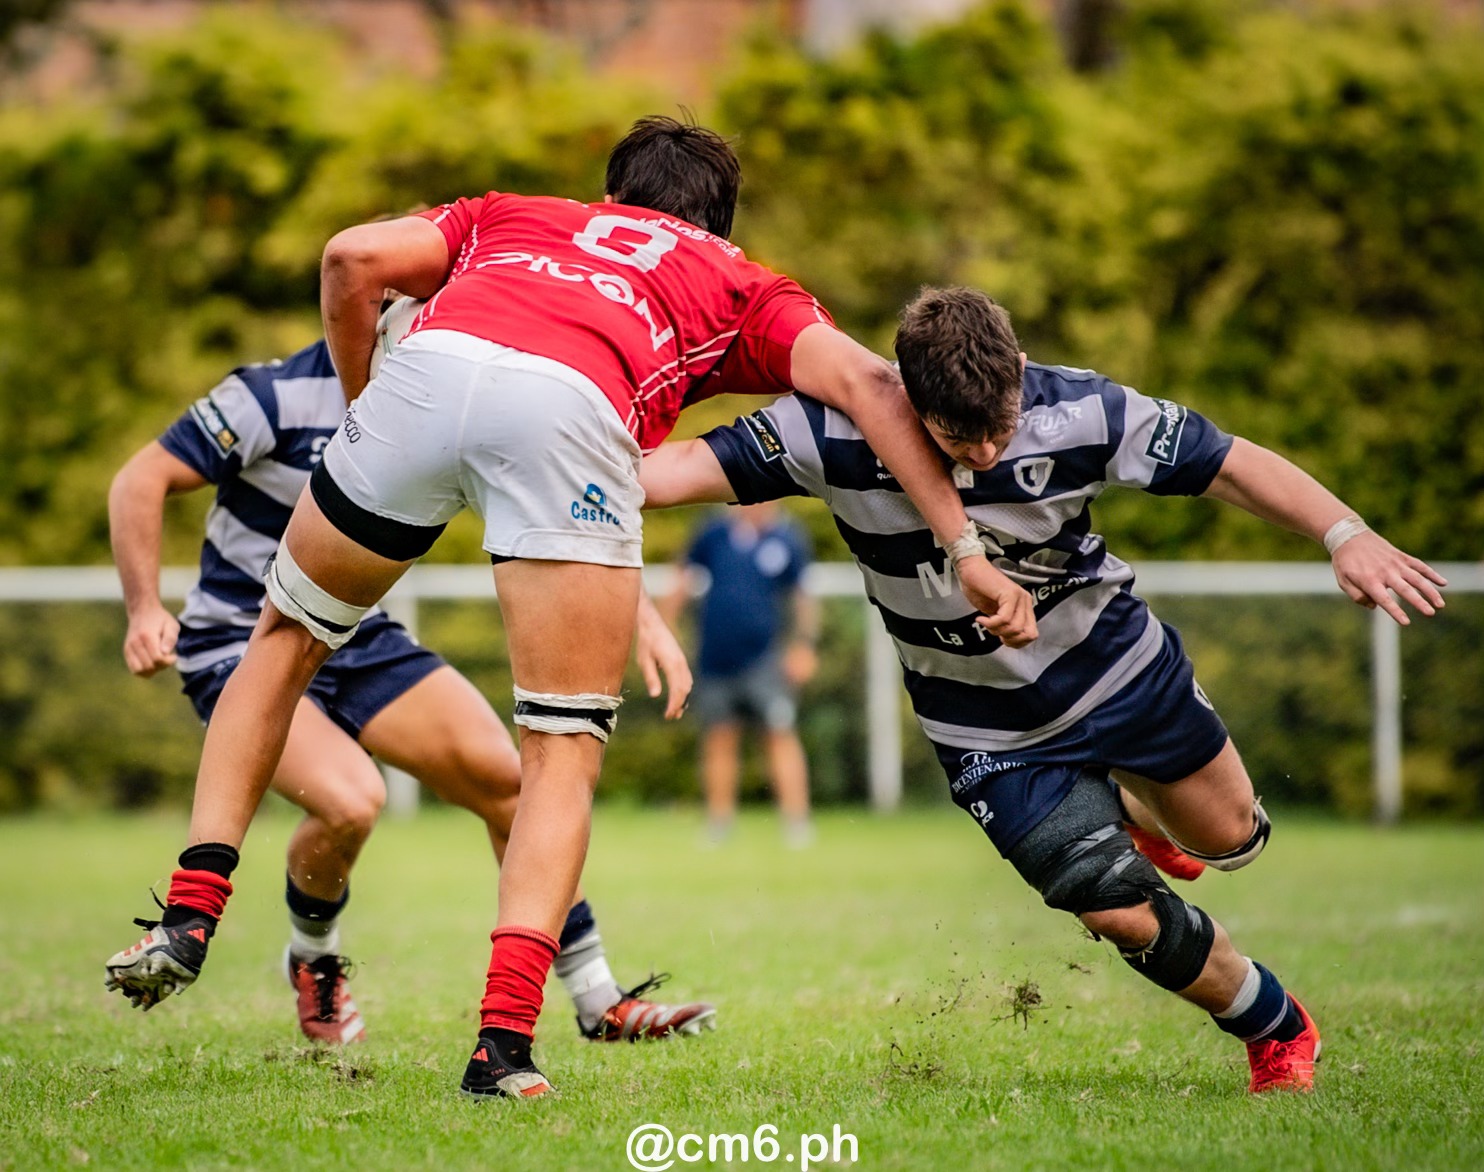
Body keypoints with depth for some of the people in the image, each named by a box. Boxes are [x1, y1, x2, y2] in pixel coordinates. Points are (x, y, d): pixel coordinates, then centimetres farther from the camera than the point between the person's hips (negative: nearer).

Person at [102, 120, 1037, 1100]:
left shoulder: (512, 216, 39)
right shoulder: (742, 287, 35)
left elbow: (355, 257, 22)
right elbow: (866, 382, 18)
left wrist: (361, 407, 34)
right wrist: (966, 548, 14)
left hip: (433, 361, 2)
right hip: (570, 406, -2)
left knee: (289, 637, 26)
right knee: (565, 754, 9)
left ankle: (191, 917, 17)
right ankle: (503, 1041, -7)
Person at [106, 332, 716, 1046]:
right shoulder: (277, 397, -20)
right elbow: (141, 479, -16)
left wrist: (641, 615, -8)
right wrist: (145, 609, -28)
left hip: (362, 644, 6)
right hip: (240, 647, -6)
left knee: (507, 779, -7)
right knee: (350, 799, -29)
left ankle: (600, 1005, 5)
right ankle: (313, 963, 5)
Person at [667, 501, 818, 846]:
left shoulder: (789, 540, 2)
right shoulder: (715, 533, 4)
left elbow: (803, 598, 9)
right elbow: (684, 580, 14)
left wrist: (804, 644, 0)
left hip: (766, 659, -2)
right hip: (715, 659, 2)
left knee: (780, 733, -9)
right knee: (720, 737, 5)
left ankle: (796, 819, -8)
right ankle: (719, 820, 15)